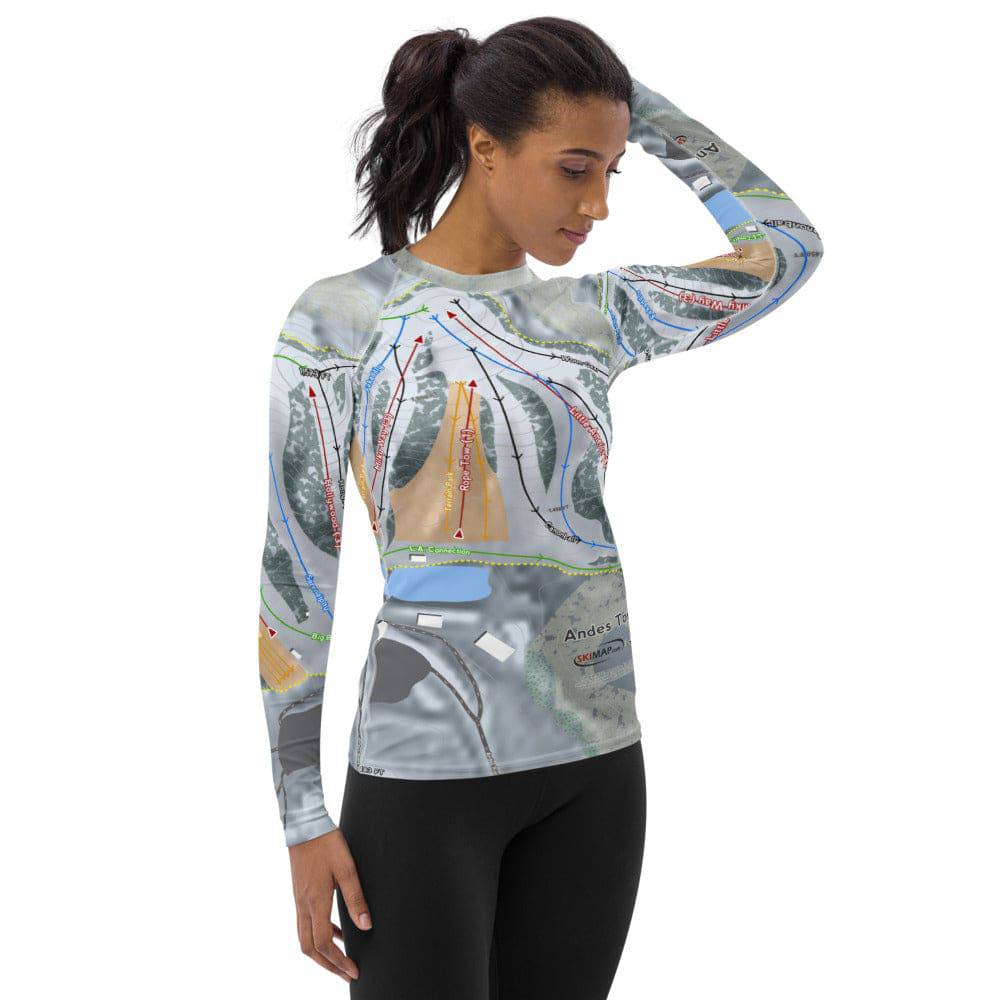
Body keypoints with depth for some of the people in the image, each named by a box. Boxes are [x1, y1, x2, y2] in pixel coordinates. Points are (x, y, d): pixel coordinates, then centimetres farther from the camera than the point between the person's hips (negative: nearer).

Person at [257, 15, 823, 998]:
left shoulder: (593, 317, 7)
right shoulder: (341, 317, -6)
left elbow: (786, 246, 15)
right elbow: (295, 572, -6)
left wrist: (635, 102, 9)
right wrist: (302, 816, -8)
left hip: (593, 764, 5)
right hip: (426, 768, -5)